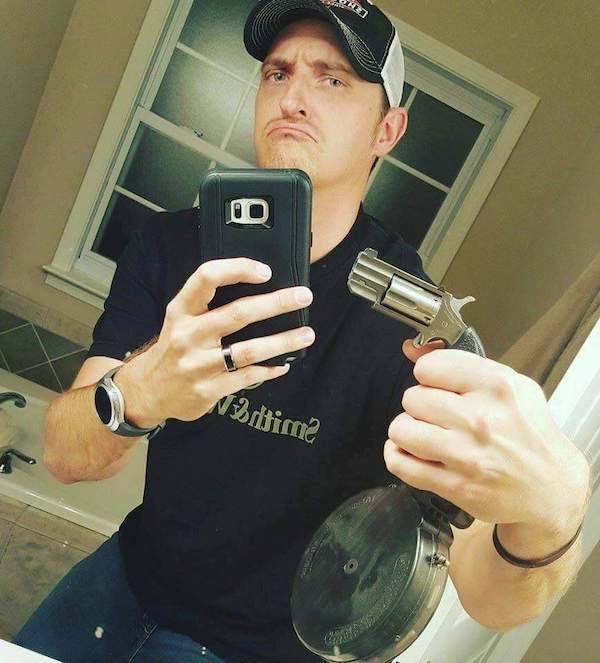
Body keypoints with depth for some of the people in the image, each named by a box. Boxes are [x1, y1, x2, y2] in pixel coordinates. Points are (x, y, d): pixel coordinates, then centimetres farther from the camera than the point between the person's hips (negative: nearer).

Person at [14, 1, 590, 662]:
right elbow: (64, 455, -21)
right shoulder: (170, 245, -12)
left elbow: (486, 596, -32)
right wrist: (139, 393, -44)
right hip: (131, 578, 4)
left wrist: (545, 516, -55)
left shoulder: (411, 316, -24)